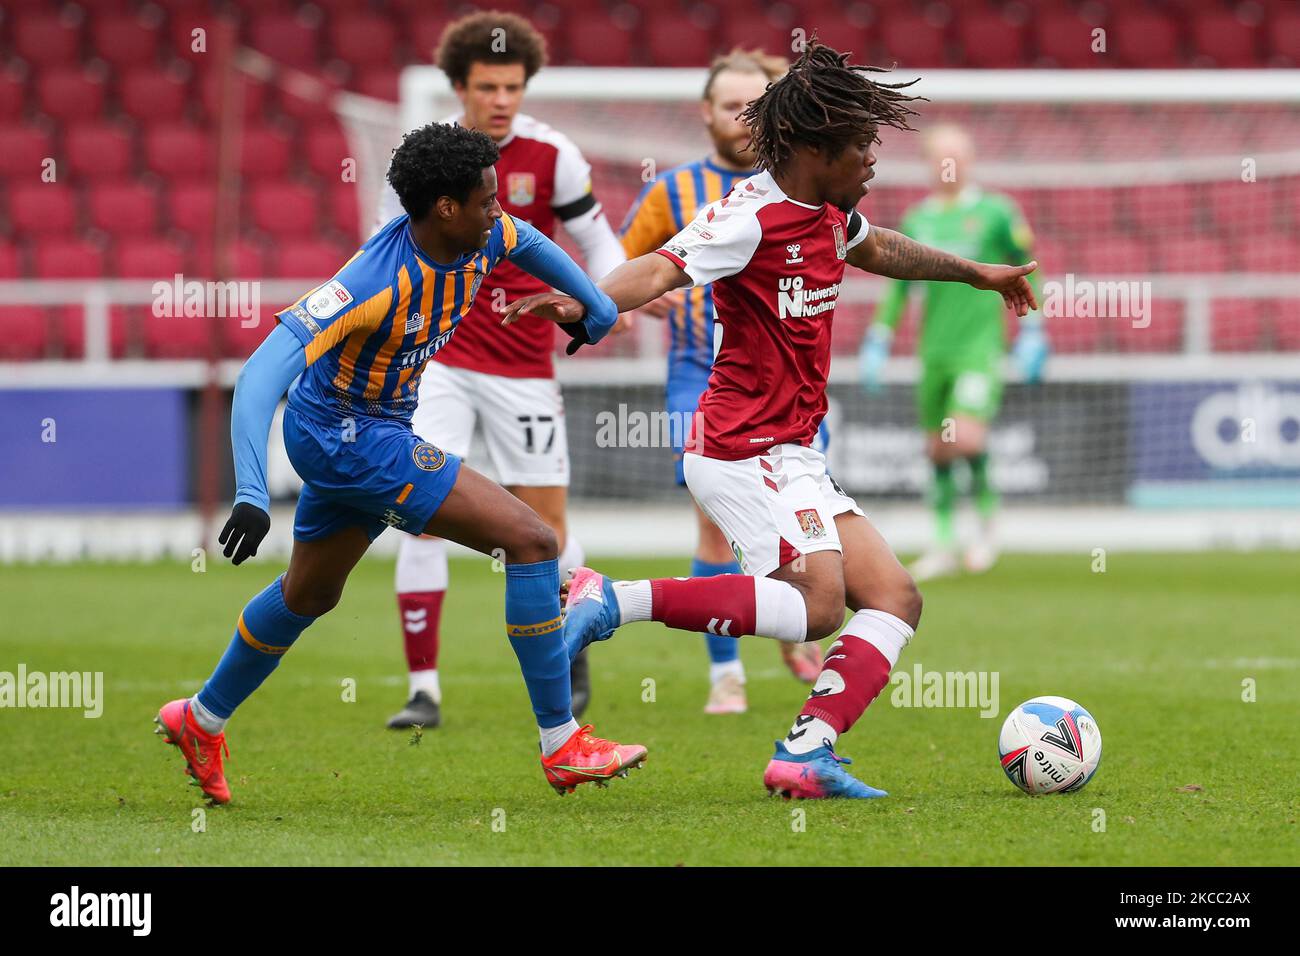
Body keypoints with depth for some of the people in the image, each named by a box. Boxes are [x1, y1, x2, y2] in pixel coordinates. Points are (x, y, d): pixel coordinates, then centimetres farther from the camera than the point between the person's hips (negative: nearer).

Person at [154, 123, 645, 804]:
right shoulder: (376, 283, -33)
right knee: (531, 540, -16)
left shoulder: (480, 239, -9)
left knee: (309, 594, 28)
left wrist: (600, 307, 24)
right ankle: (562, 746, -9)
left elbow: (530, 242, 19)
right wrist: (251, 494, -47)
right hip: (349, 436, -9)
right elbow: (262, 375, -39)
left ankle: (200, 721, 48)